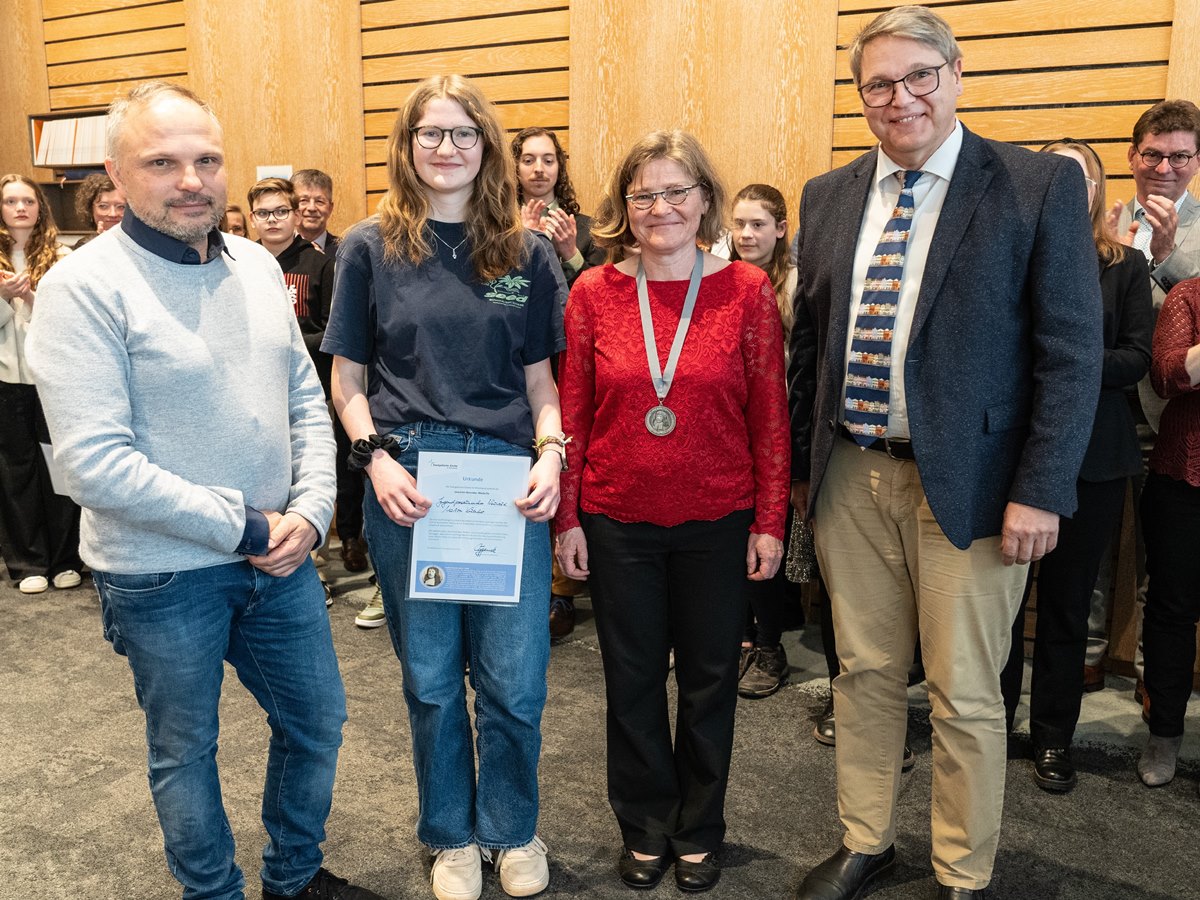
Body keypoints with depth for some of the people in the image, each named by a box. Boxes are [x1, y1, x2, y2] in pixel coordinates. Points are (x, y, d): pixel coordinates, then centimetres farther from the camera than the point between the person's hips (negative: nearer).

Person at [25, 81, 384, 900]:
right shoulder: (85, 287, -15)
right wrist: (243, 528, -18)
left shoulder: (258, 265, 3)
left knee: (317, 720, 18)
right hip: (162, 577, -5)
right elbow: (96, 464, -21)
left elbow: (306, 400, 8)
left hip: (279, 556, 6)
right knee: (185, 751, 15)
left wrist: (311, 510, -6)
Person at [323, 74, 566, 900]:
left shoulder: (527, 252, 6)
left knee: (515, 678, 5)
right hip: (407, 481, 0)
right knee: (431, 677, 11)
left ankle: (512, 831, 31)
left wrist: (551, 454, -8)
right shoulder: (371, 247, 3)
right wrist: (374, 458, -10)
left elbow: (542, 377, 8)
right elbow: (348, 377, 5)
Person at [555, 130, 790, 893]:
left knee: (709, 680, 14)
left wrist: (771, 522, -5)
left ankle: (699, 831, 36)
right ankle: (645, 830, 36)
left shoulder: (748, 290, -5)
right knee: (633, 682, 14)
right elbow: (574, 414, 1)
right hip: (617, 523, 1)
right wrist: (567, 517, 0)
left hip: (718, 523, -1)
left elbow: (770, 416, -3)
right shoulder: (595, 293, -2)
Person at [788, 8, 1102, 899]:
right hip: (849, 478, 4)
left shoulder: (1040, 185, -5)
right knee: (865, 674, 16)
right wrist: (800, 463, 10)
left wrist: (1041, 491, -13)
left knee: (965, 696, 8)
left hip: (965, 484, -4)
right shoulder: (829, 196, 8)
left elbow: (1072, 351, -8)